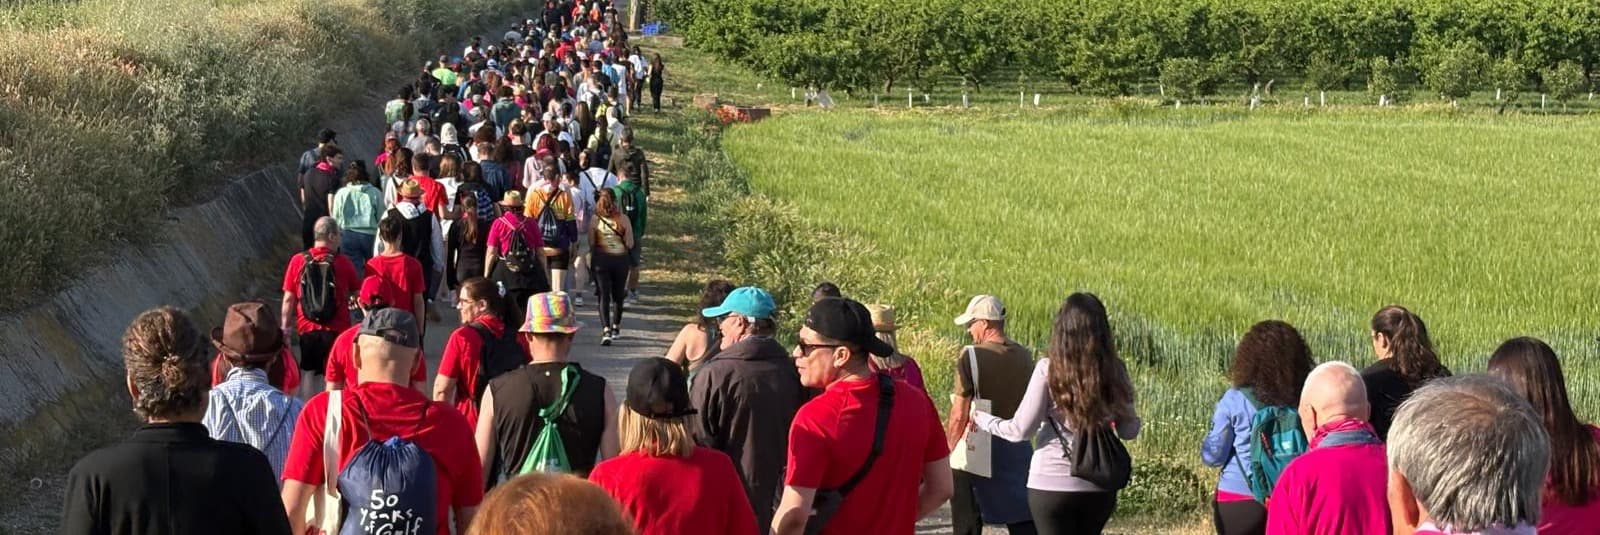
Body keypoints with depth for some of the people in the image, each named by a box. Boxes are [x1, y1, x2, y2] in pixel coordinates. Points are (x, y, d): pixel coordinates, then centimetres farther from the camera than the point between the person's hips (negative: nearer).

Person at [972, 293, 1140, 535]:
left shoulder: (1049, 369, -11)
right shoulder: (1115, 371, -2)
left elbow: (1020, 430, -9)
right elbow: (1129, 431, 6)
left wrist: (981, 418, 8)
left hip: (1052, 482, -4)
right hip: (1100, 484, 4)